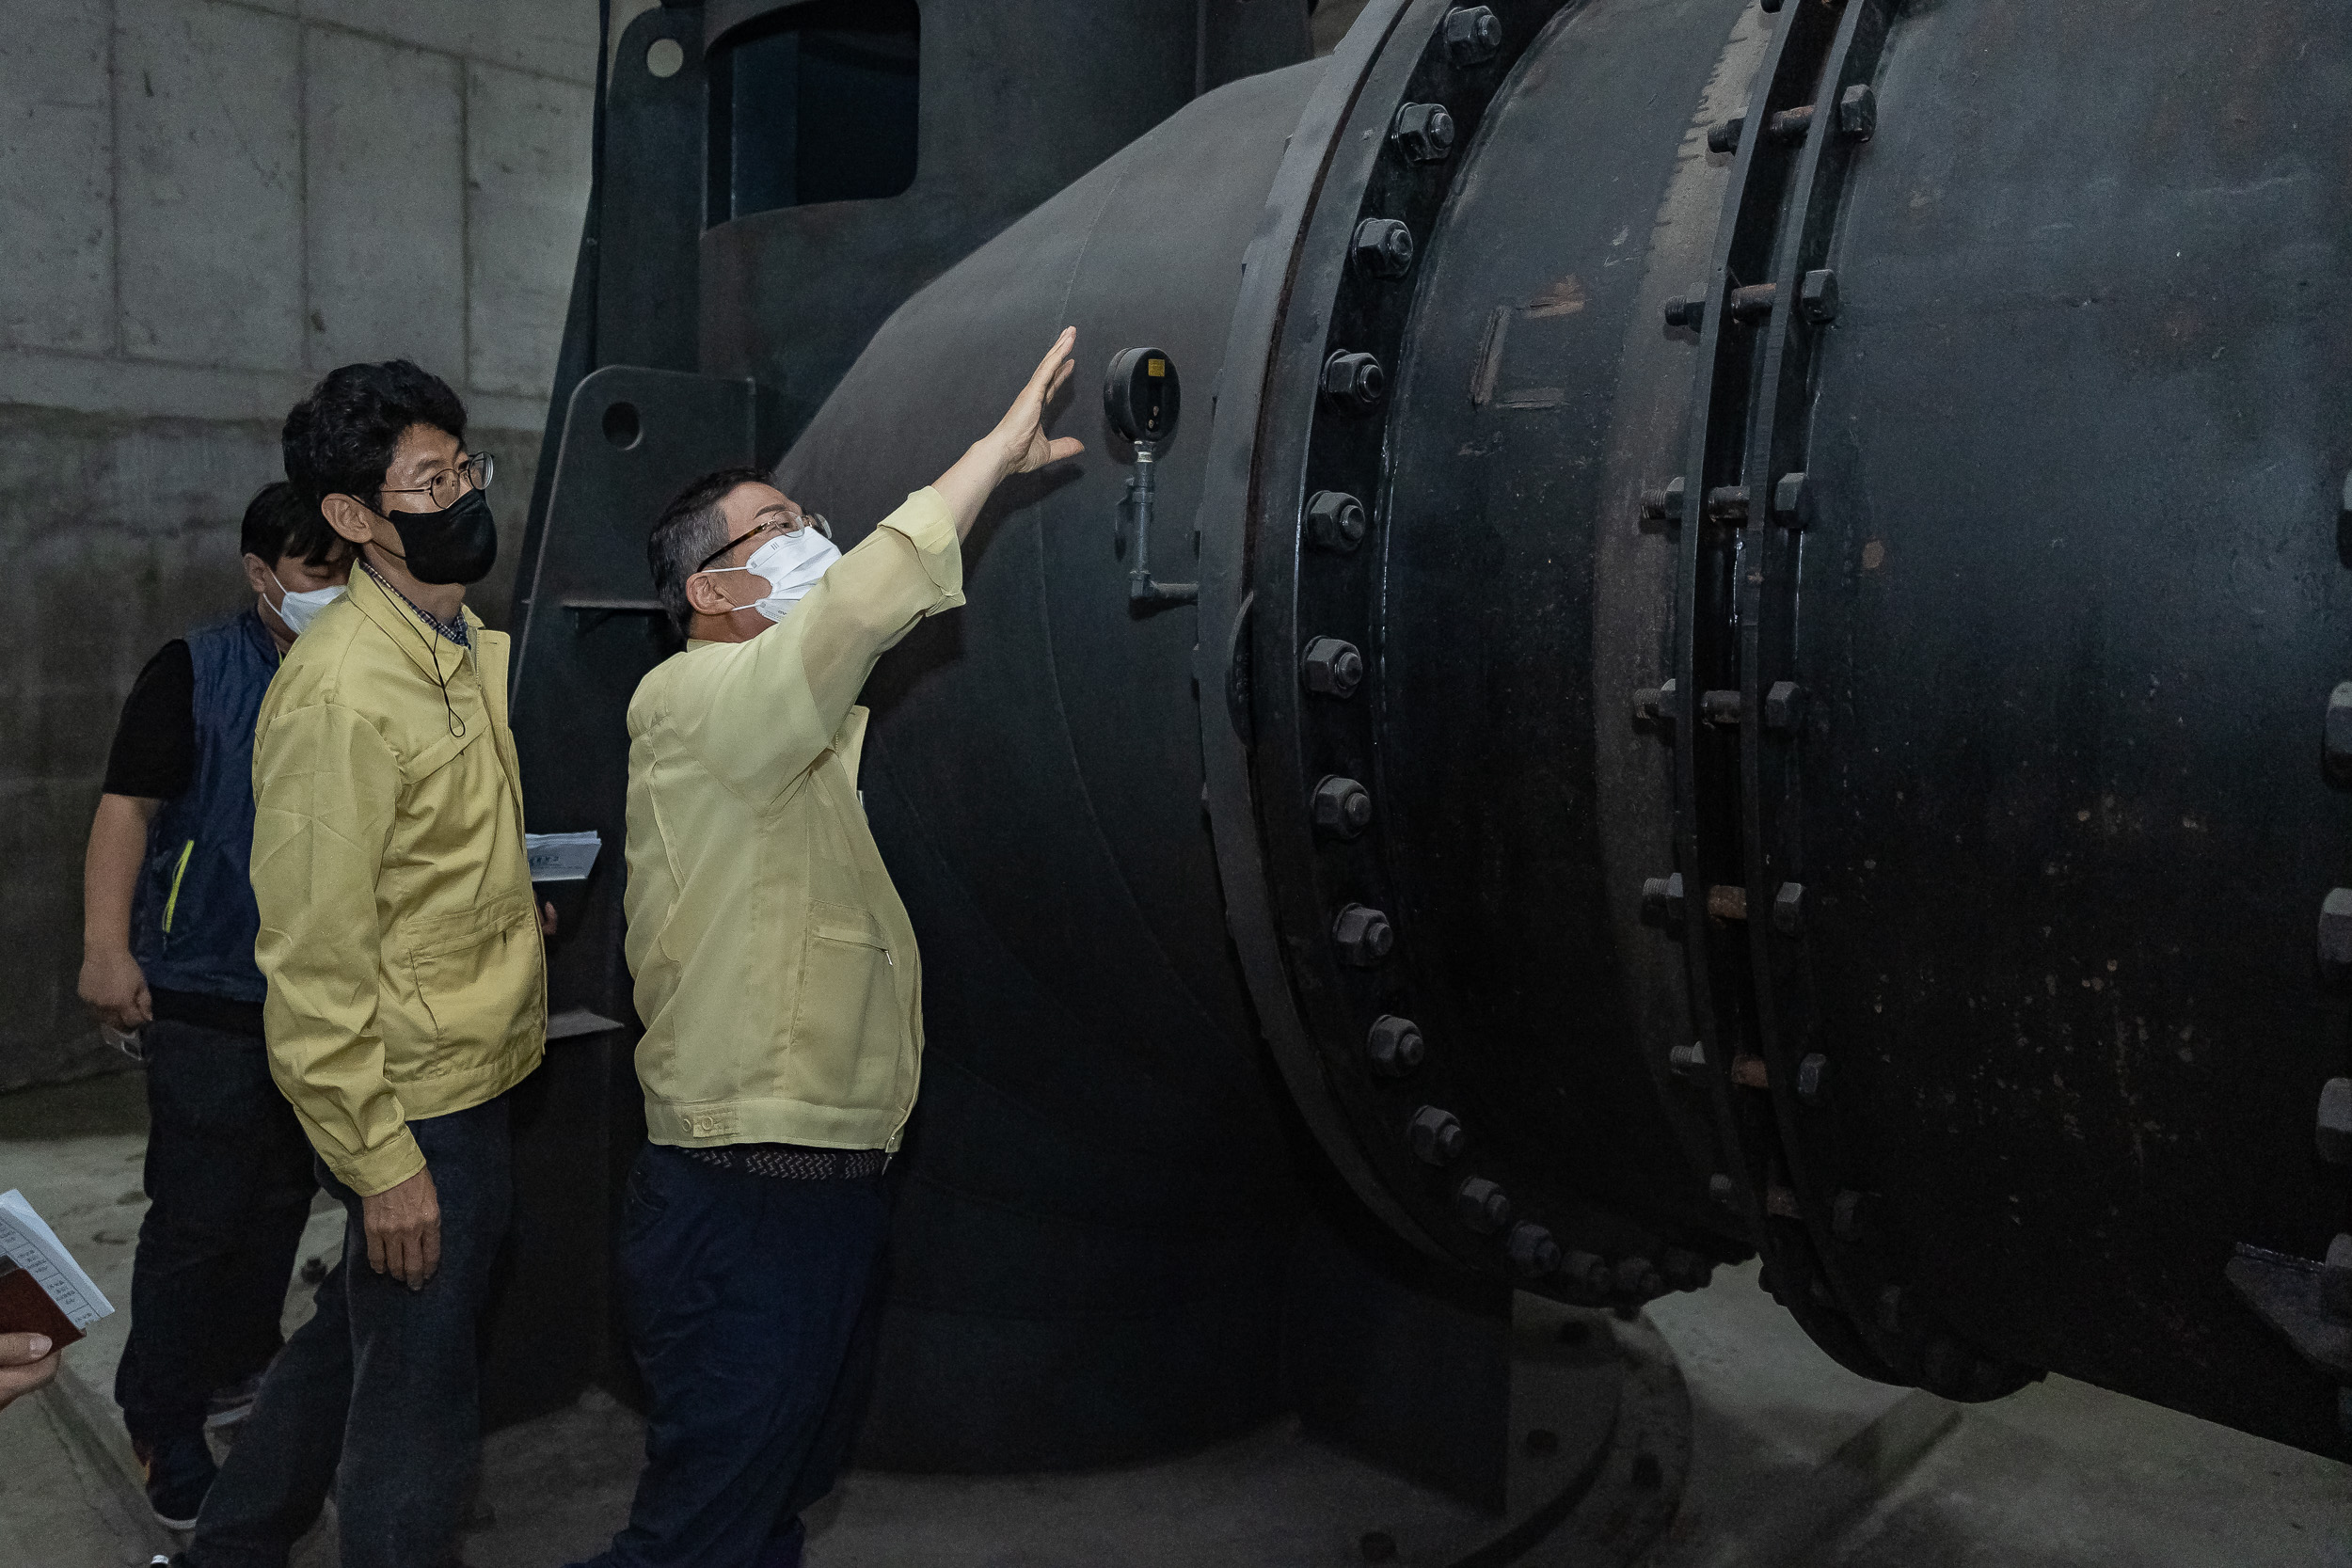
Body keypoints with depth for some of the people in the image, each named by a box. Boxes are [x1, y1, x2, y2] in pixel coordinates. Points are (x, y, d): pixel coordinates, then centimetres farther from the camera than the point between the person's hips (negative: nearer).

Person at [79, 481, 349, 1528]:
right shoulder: (194, 674, -7)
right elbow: (128, 805, -11)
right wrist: (107, 949, -20)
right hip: (207, 998, -5)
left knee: (281, 1201, 17)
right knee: (197, 1216, -1)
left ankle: (236, 1373, 36)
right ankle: (162, 1426, 15)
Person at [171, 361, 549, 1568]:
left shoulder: (471, 651, 7)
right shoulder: (343, 685, -22)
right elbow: (314, 956, -23)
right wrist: (383, 1163, -20)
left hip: (469, 1076, 9)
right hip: (412, 1105, -9)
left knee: (353, 1337, 26)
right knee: (415, 1401, 7)